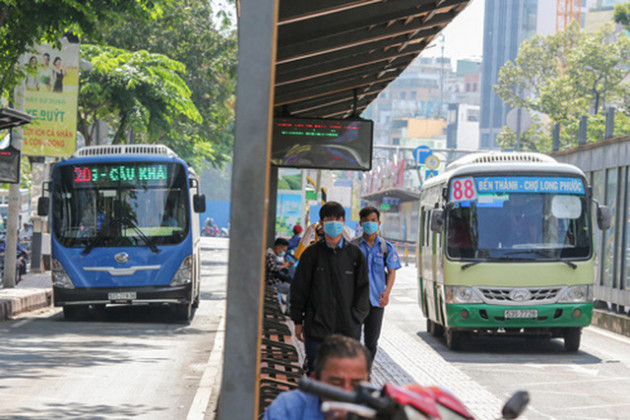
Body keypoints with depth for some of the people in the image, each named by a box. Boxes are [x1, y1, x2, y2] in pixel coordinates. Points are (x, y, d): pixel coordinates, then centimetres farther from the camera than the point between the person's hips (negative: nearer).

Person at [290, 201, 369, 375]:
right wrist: (298, 321, 4)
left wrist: (355, 319, -1)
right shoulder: (312, 253, 3)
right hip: (316, 327, -1)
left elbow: (363, 289, 7)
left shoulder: (355, 254, 4)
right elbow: (299, 289, 7)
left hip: (346, 328, 1)